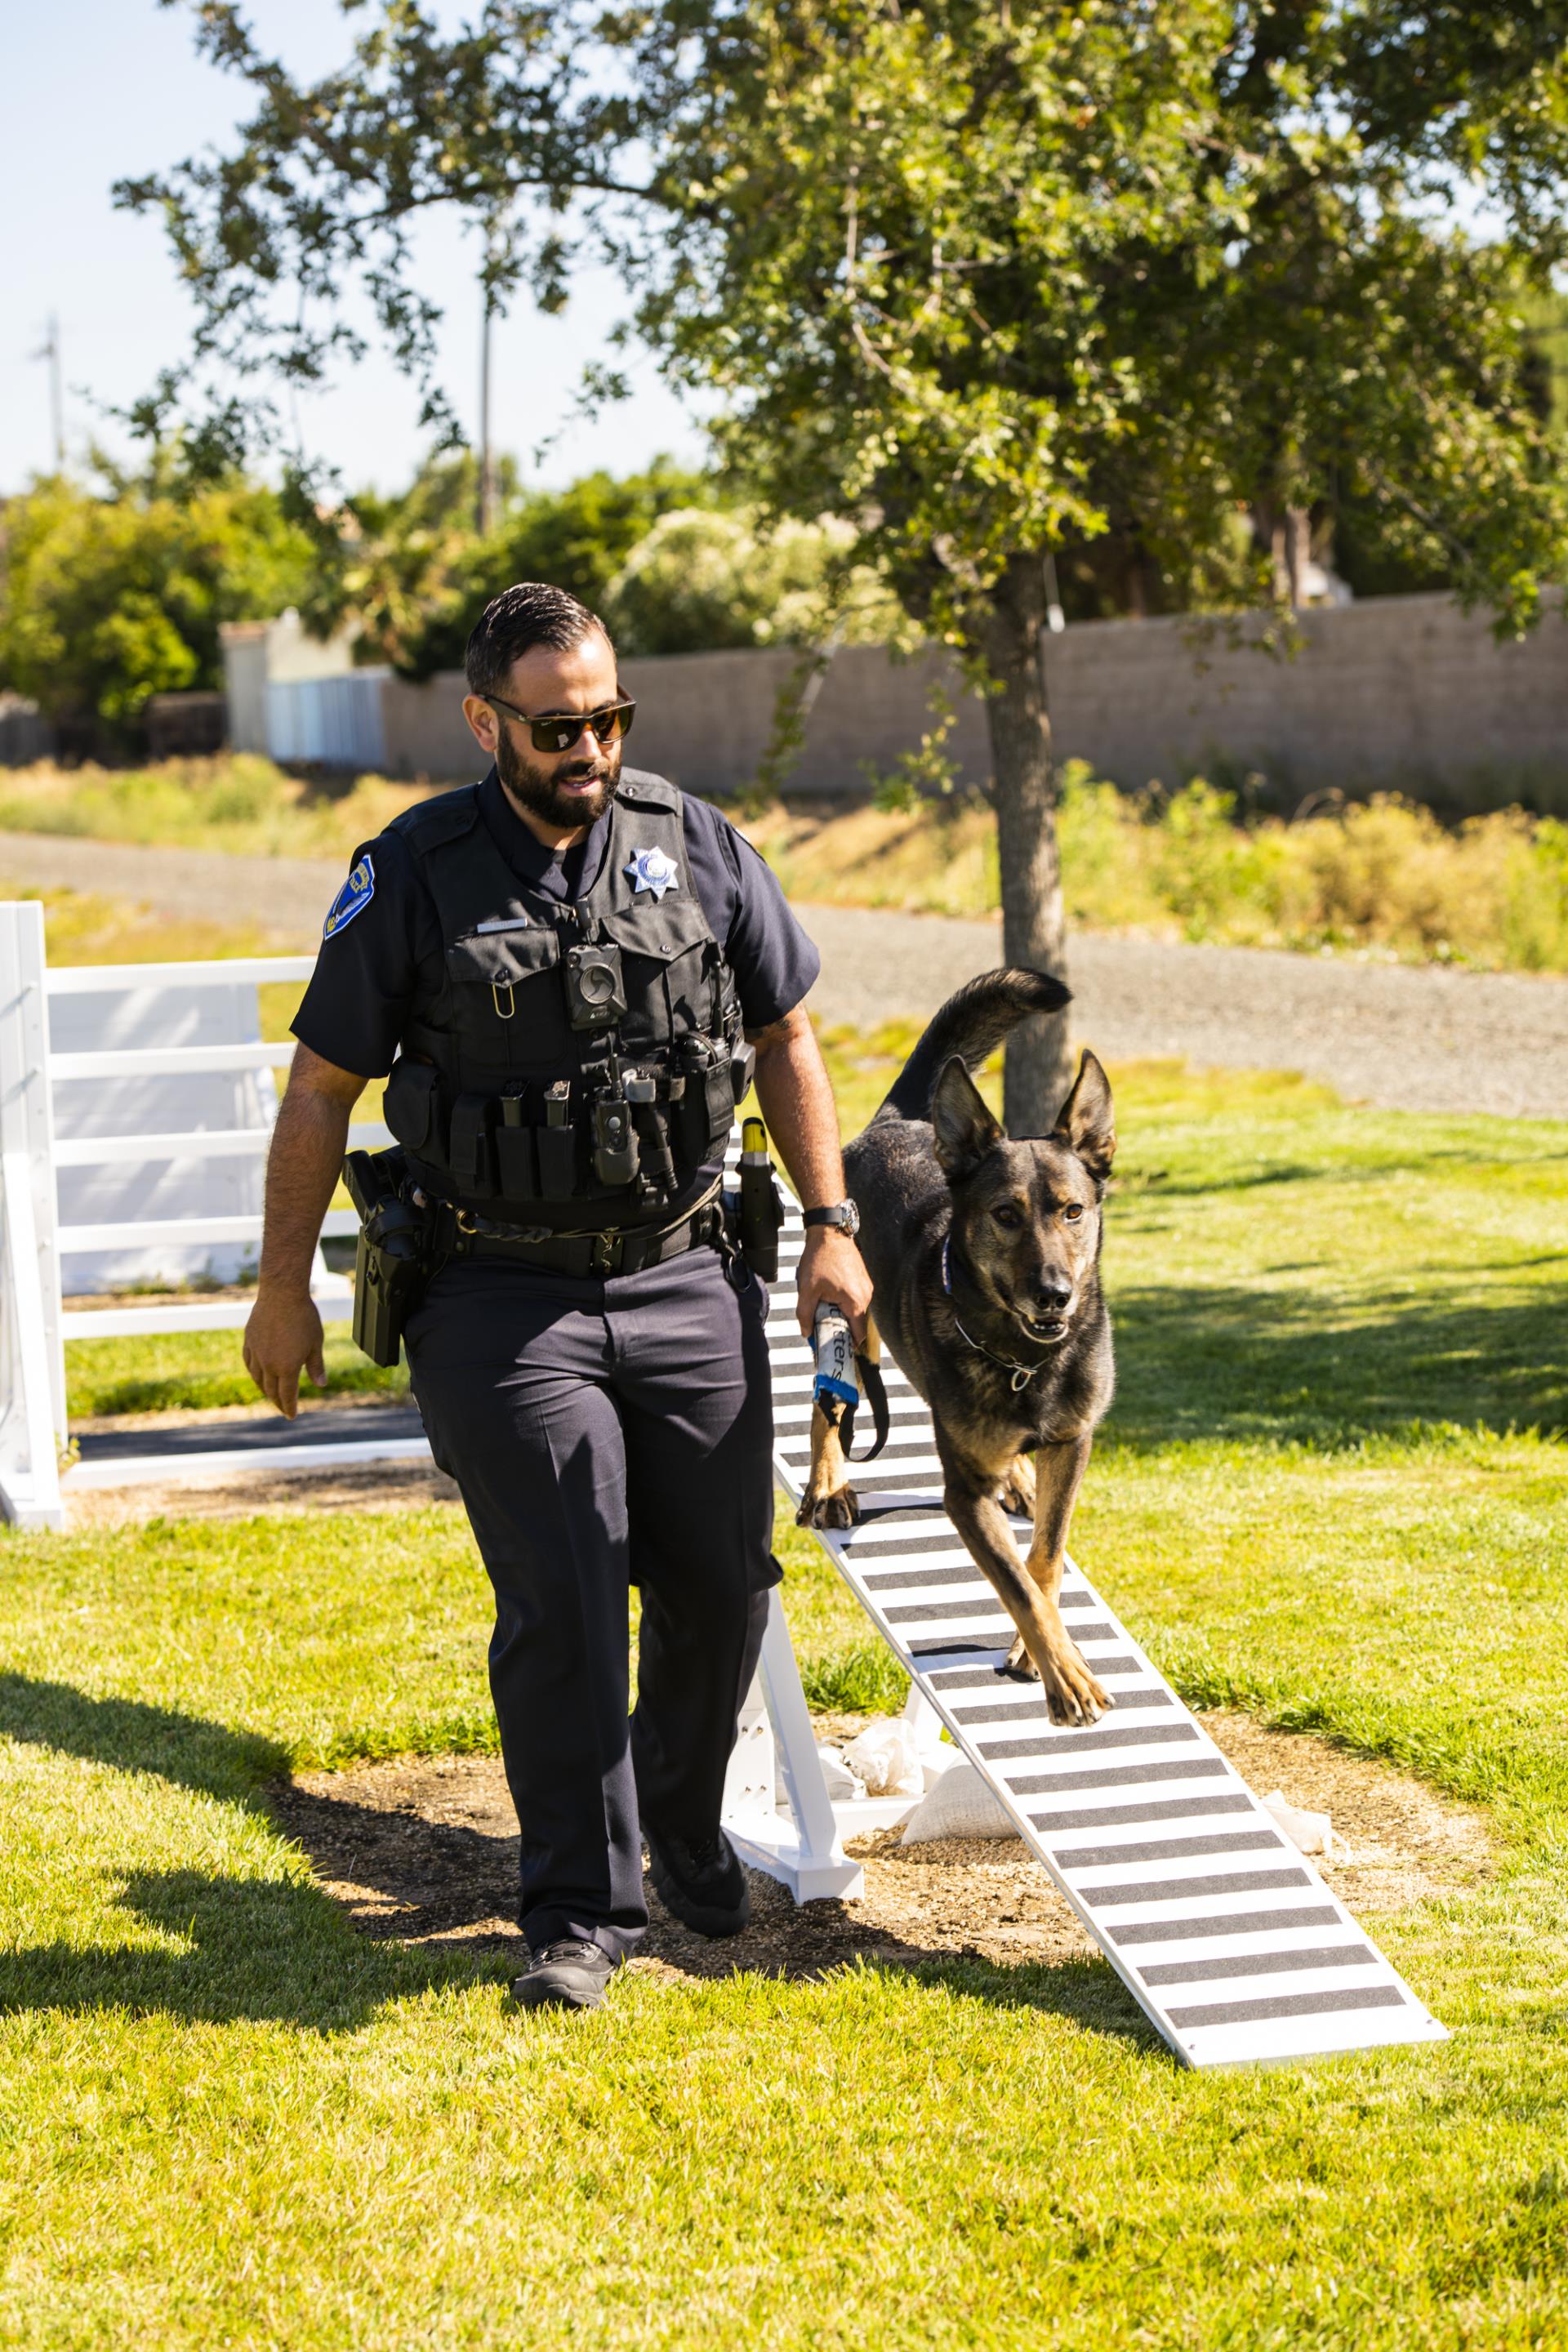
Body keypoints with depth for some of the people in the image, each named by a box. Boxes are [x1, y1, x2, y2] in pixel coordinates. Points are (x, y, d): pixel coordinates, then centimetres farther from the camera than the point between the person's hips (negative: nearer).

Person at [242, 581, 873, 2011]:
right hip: (506, 1302, -3)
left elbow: (785, 1037, 12)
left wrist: (829, 1222, 6)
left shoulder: (697, 848, 3)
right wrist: (285, 1286, -1)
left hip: (687, 1286, 3)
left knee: (724, 1584, 10)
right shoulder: (414, 876, -5)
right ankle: (584, 1915, 6)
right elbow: (322, 1089, 0)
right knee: (560, 1610, -6)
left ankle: (687, 1834, 35)